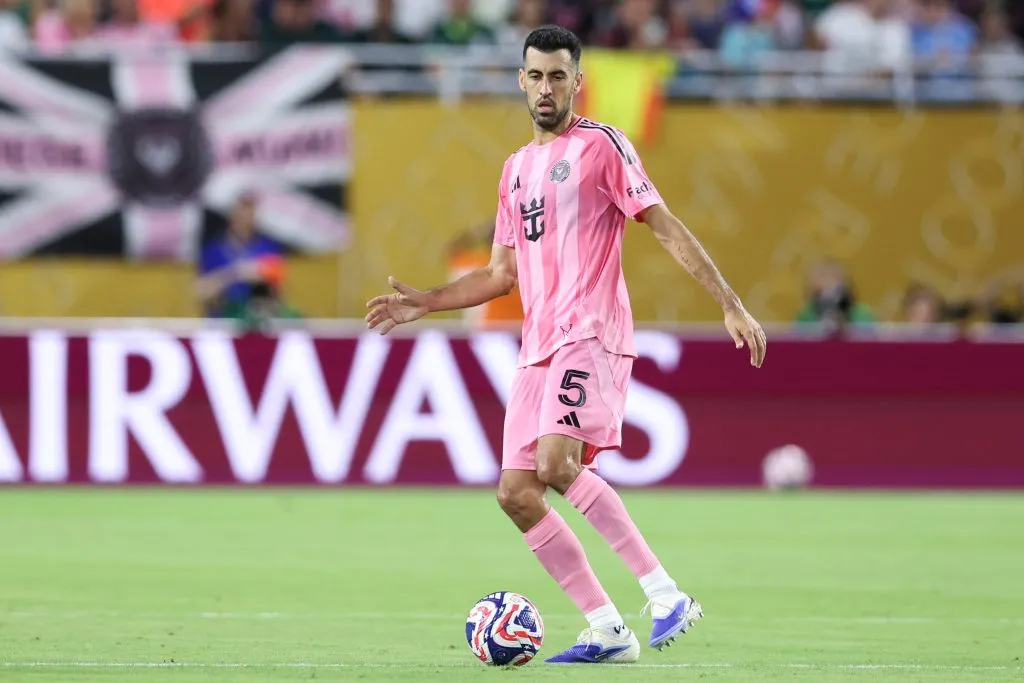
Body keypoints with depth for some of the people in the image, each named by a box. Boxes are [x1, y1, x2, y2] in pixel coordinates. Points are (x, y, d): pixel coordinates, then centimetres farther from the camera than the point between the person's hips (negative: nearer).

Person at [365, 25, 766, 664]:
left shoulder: (601, 145, -1)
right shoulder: (517, 168, 21)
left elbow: (666, 227, -5)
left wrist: (731, 304, -12)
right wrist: (424, 303, 21)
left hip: (591, 334, -8)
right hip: (538, 347, 8)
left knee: (558, 463, -27)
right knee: (516, 493, -1)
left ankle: (665, 593, -24)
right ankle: (606, 630, 3)